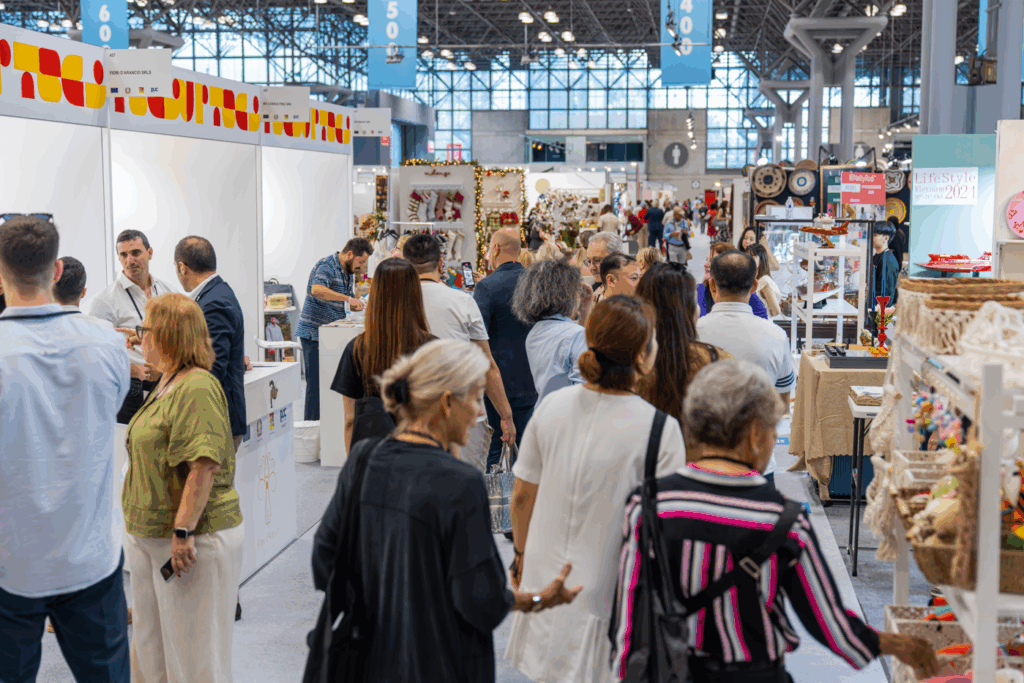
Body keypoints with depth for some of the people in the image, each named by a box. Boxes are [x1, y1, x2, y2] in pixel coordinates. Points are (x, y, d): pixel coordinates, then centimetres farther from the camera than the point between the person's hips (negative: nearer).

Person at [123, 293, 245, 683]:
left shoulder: (197, 388, -20)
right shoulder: (167, 383, 13)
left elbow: (204, 465, -27)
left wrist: (183, 532, -27)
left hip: (194, 538, -10)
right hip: (151, 533, 10)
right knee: (151, 644, 20)